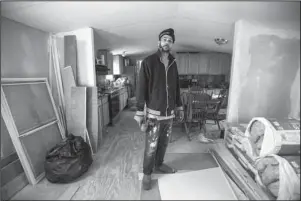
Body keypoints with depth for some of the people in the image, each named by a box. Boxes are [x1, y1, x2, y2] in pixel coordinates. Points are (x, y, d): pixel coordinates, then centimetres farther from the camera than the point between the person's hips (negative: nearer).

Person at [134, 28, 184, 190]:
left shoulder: (173, 64, 9)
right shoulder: (148, 62, -8)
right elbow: (141, 89, -13)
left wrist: (179, 107, 15)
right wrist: (140, 115, -16)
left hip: (169, 113, 6)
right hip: (154, 113, -5)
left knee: (164, 143, 19)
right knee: (151, 146, 6)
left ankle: (159, 165, 43)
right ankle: (147, 174, 29)